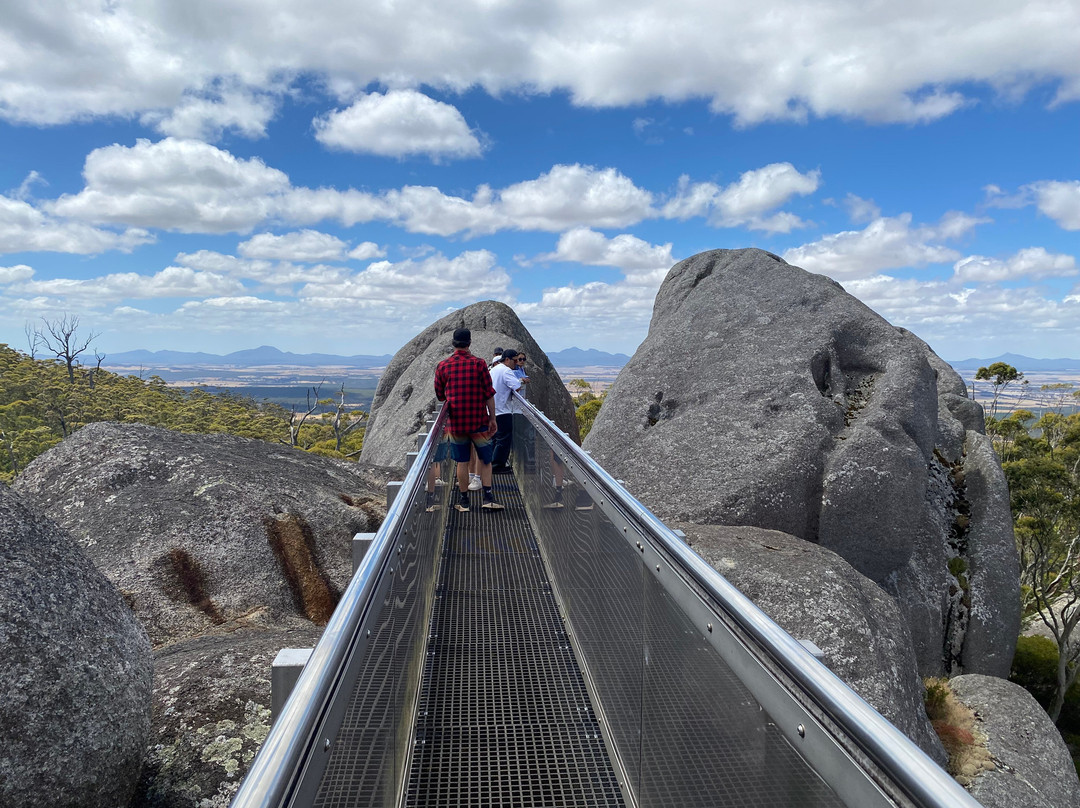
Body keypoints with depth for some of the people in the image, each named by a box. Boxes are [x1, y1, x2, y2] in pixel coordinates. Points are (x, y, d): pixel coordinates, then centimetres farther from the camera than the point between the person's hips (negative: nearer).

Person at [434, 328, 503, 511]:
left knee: (462, 462, 9)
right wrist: (492, 418, 1)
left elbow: (439, 395, 7)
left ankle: (463, 500, 14)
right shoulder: (479, 363, -6)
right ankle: (488, 497, 5)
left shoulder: (442, 366, -2)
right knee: (485, 460, 11)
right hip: (478, 421, -1)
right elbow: (489, 393, -6)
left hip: (456, 422, 1)